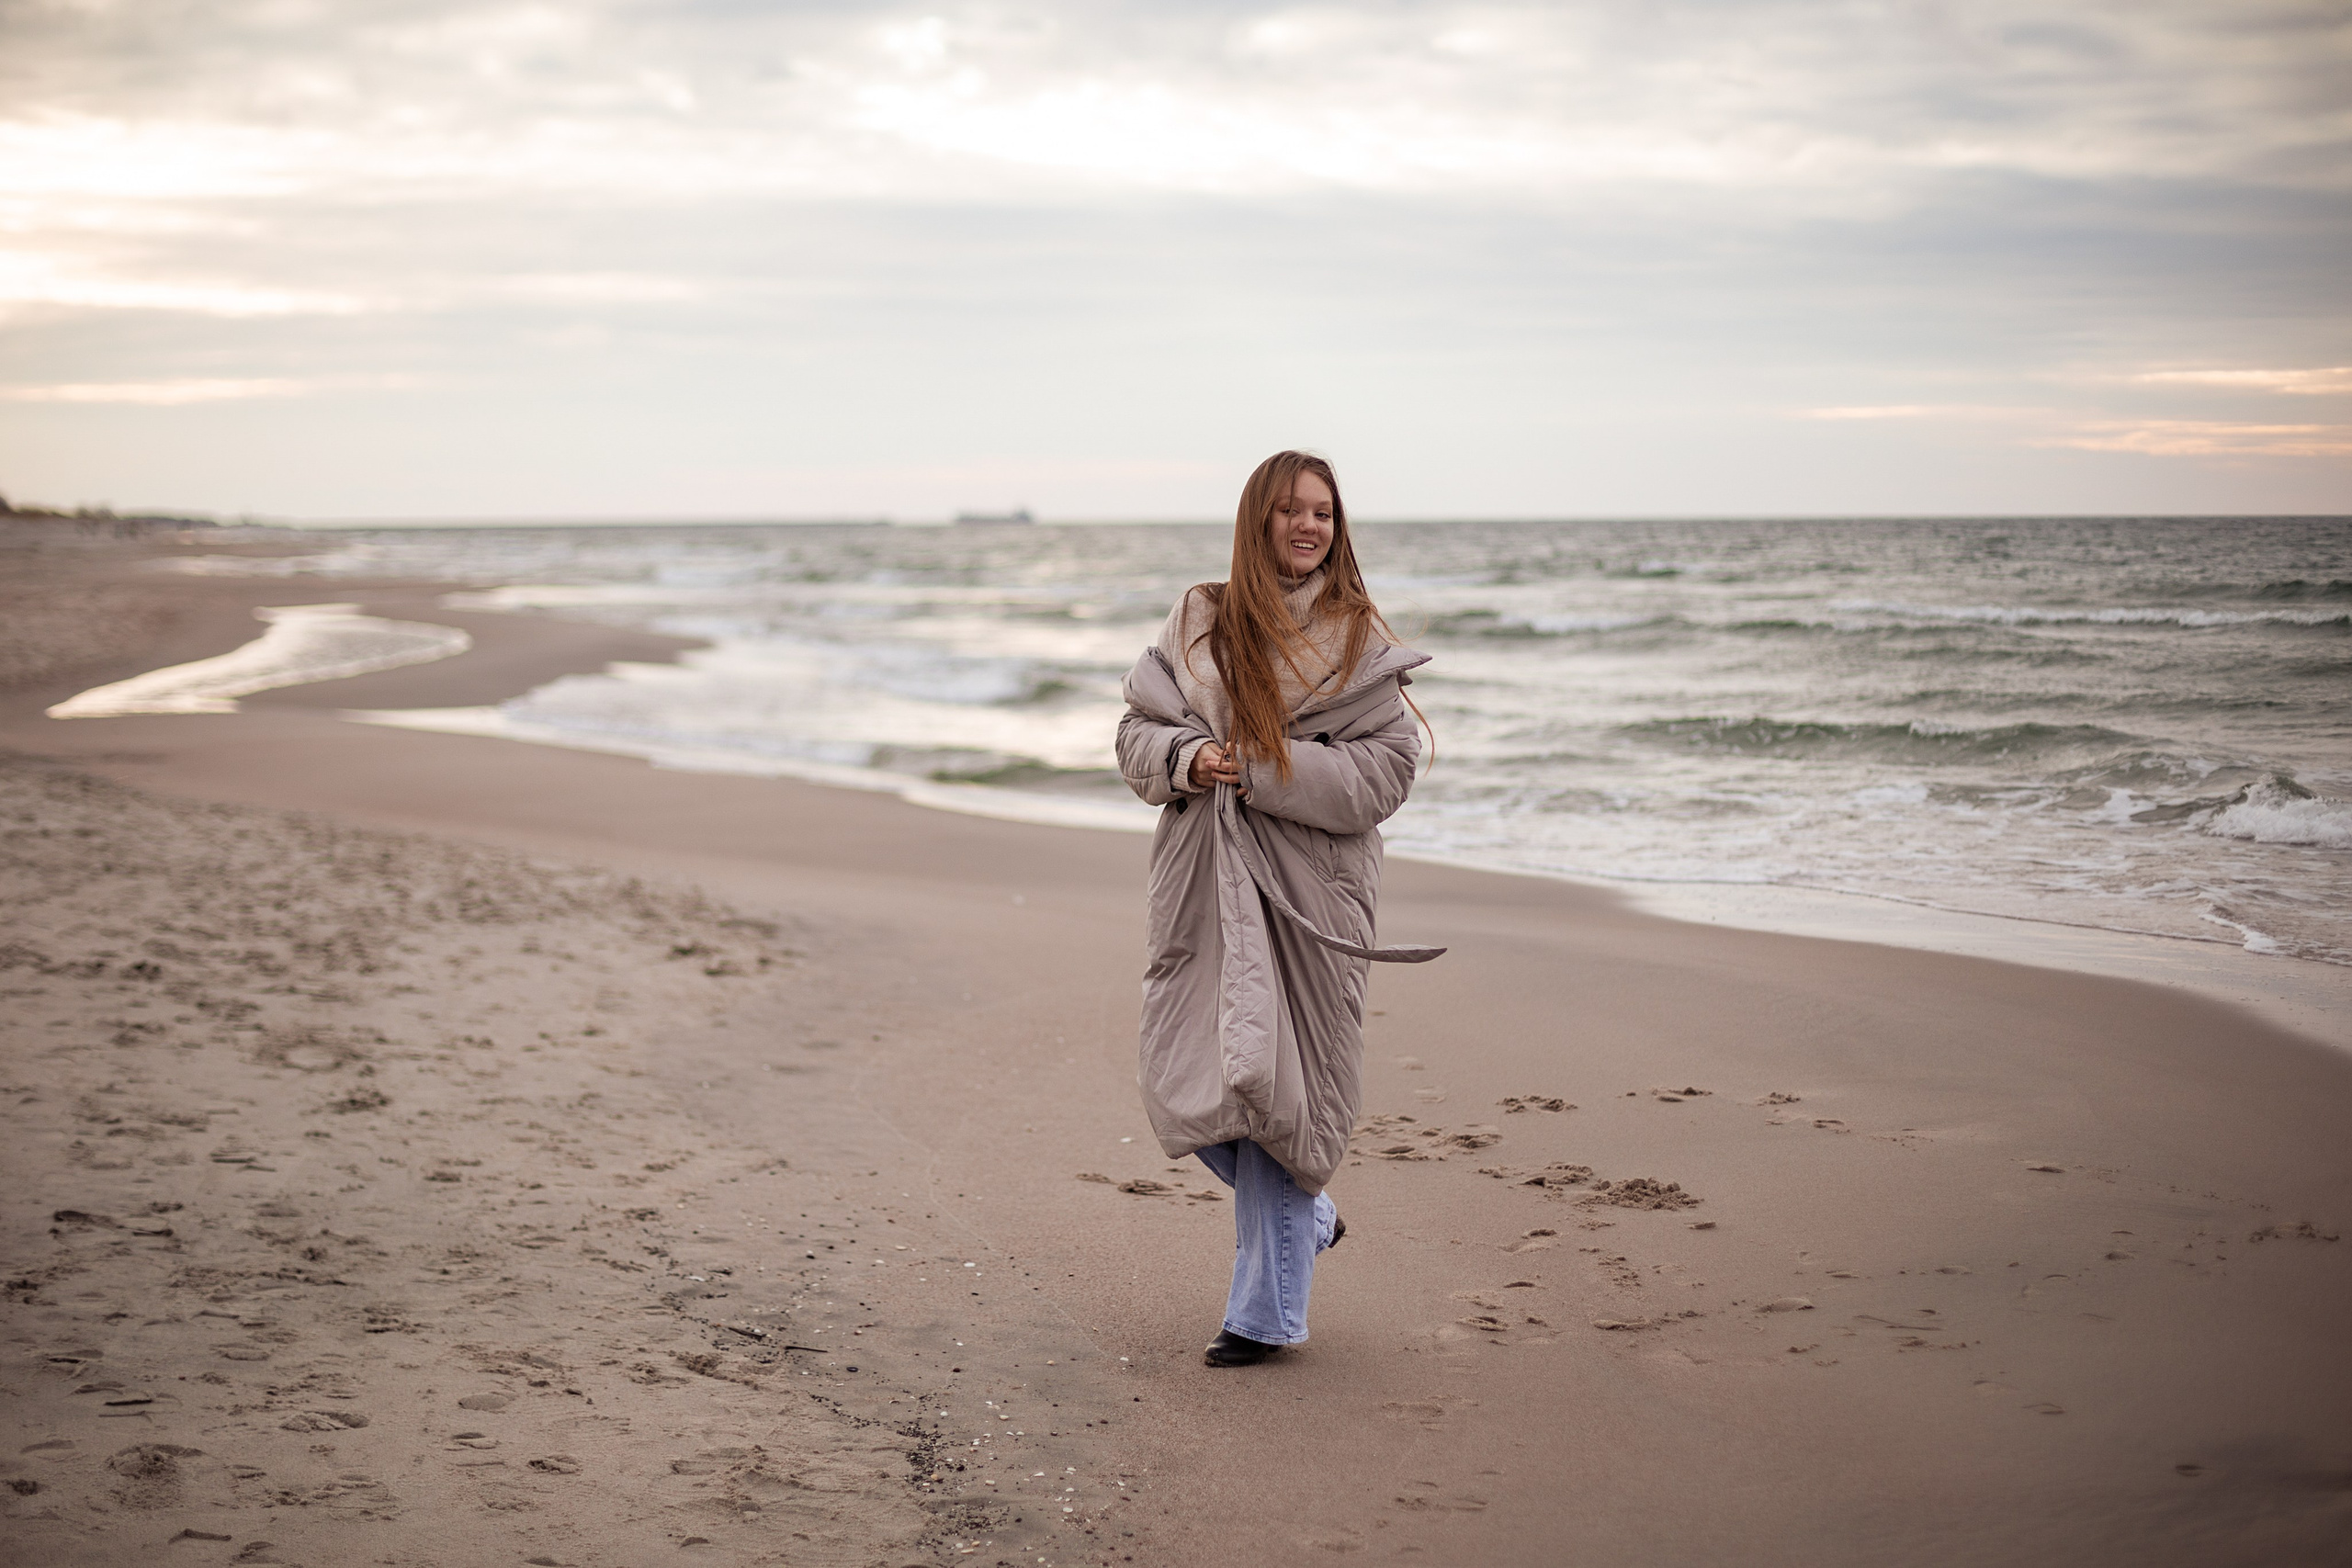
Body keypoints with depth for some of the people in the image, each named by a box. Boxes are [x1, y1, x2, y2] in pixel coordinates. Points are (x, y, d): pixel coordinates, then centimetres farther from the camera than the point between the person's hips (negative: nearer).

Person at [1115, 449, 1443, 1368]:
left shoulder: (1358, 642, 0)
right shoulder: (1199, 623, 8)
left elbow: (1387, 767, -7)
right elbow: (1137, 733, 9)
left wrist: (1262, 770, -16)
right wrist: (1188, 759, -13)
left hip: (1309, 888, -3)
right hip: (1203, 883, 4)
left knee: (1277, 1084, -4)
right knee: (1184, 1081, 4)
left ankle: (1266, 1313, 8)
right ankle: (1307, 1217, 32)